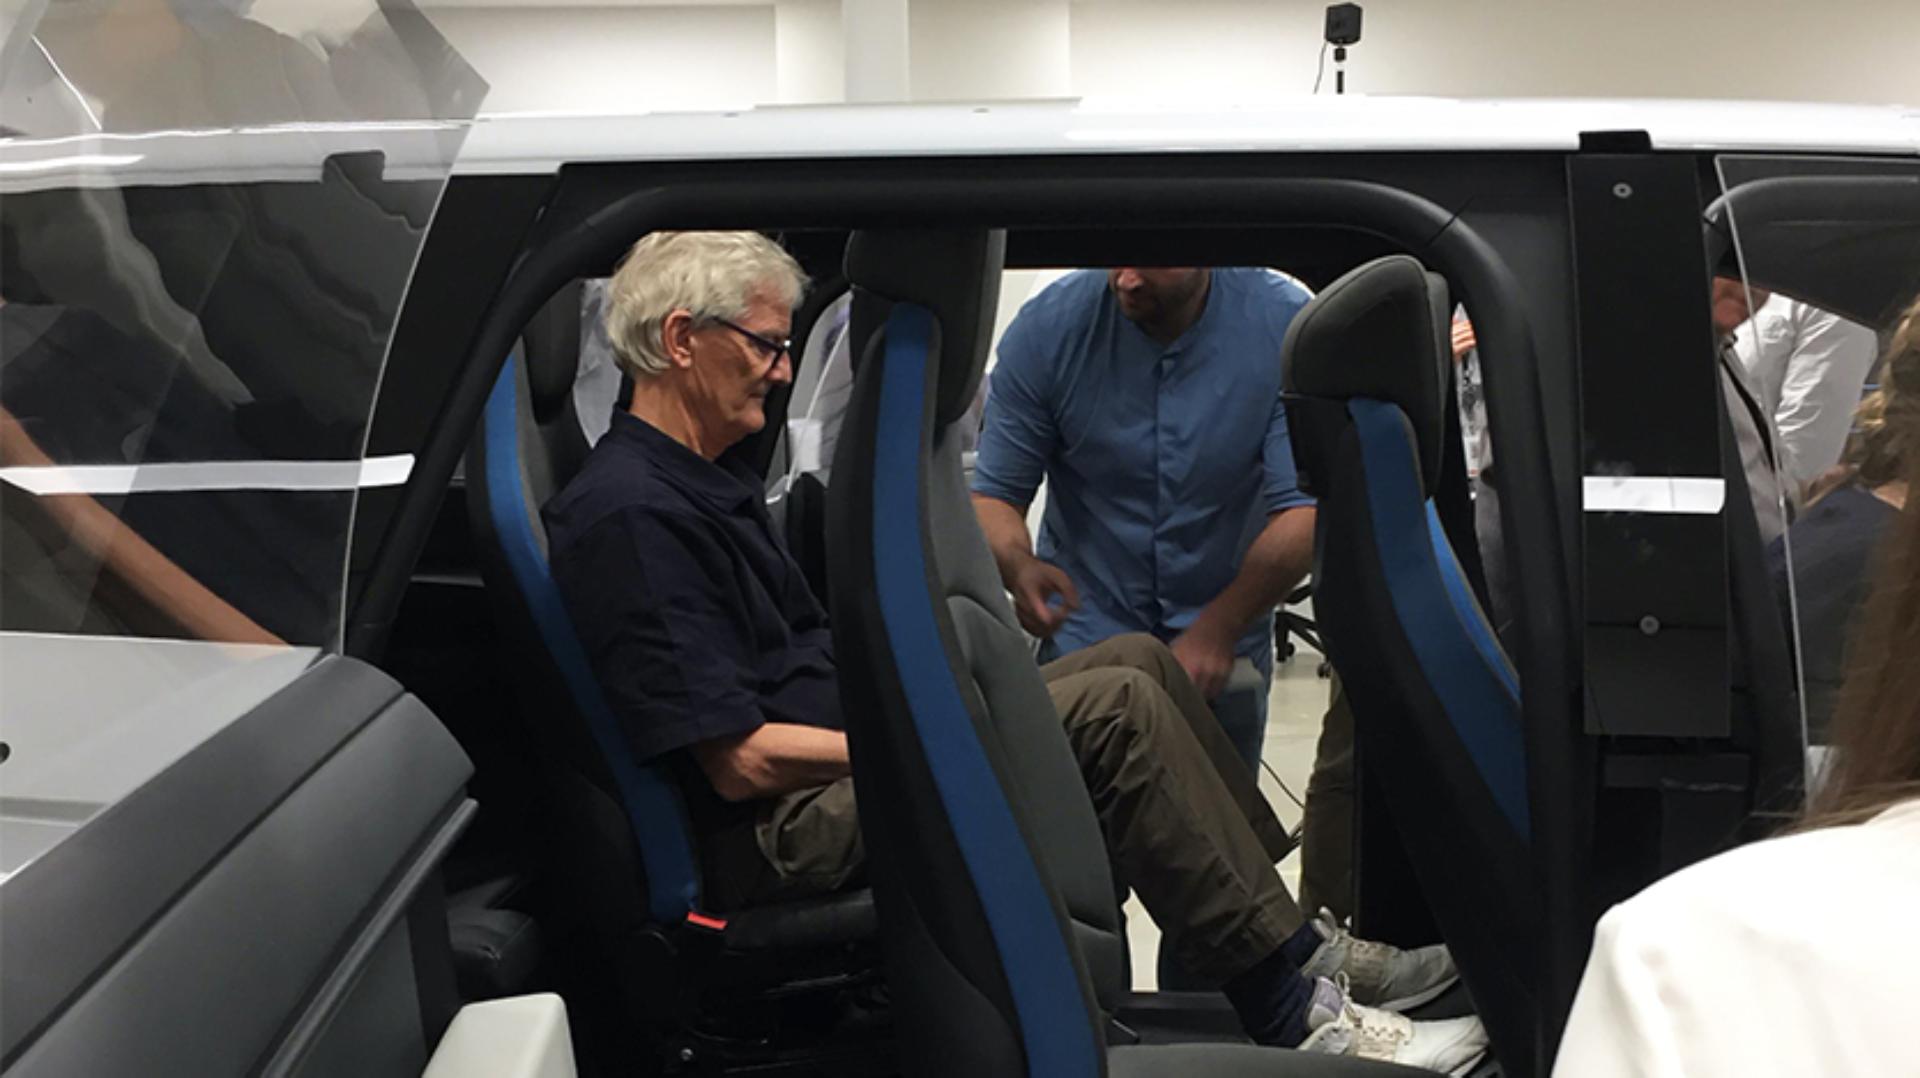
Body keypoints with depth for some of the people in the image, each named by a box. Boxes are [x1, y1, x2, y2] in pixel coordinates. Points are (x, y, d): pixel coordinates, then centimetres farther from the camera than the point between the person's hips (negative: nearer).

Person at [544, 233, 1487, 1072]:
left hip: (846, 751, 10)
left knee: (1136, 661, 3)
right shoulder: (631, 514, -17)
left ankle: (1299, 945, 5)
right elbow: (741, 761, -21)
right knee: (1117, 707, -20)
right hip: (780, 834, -10)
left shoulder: (703, 481, 17)